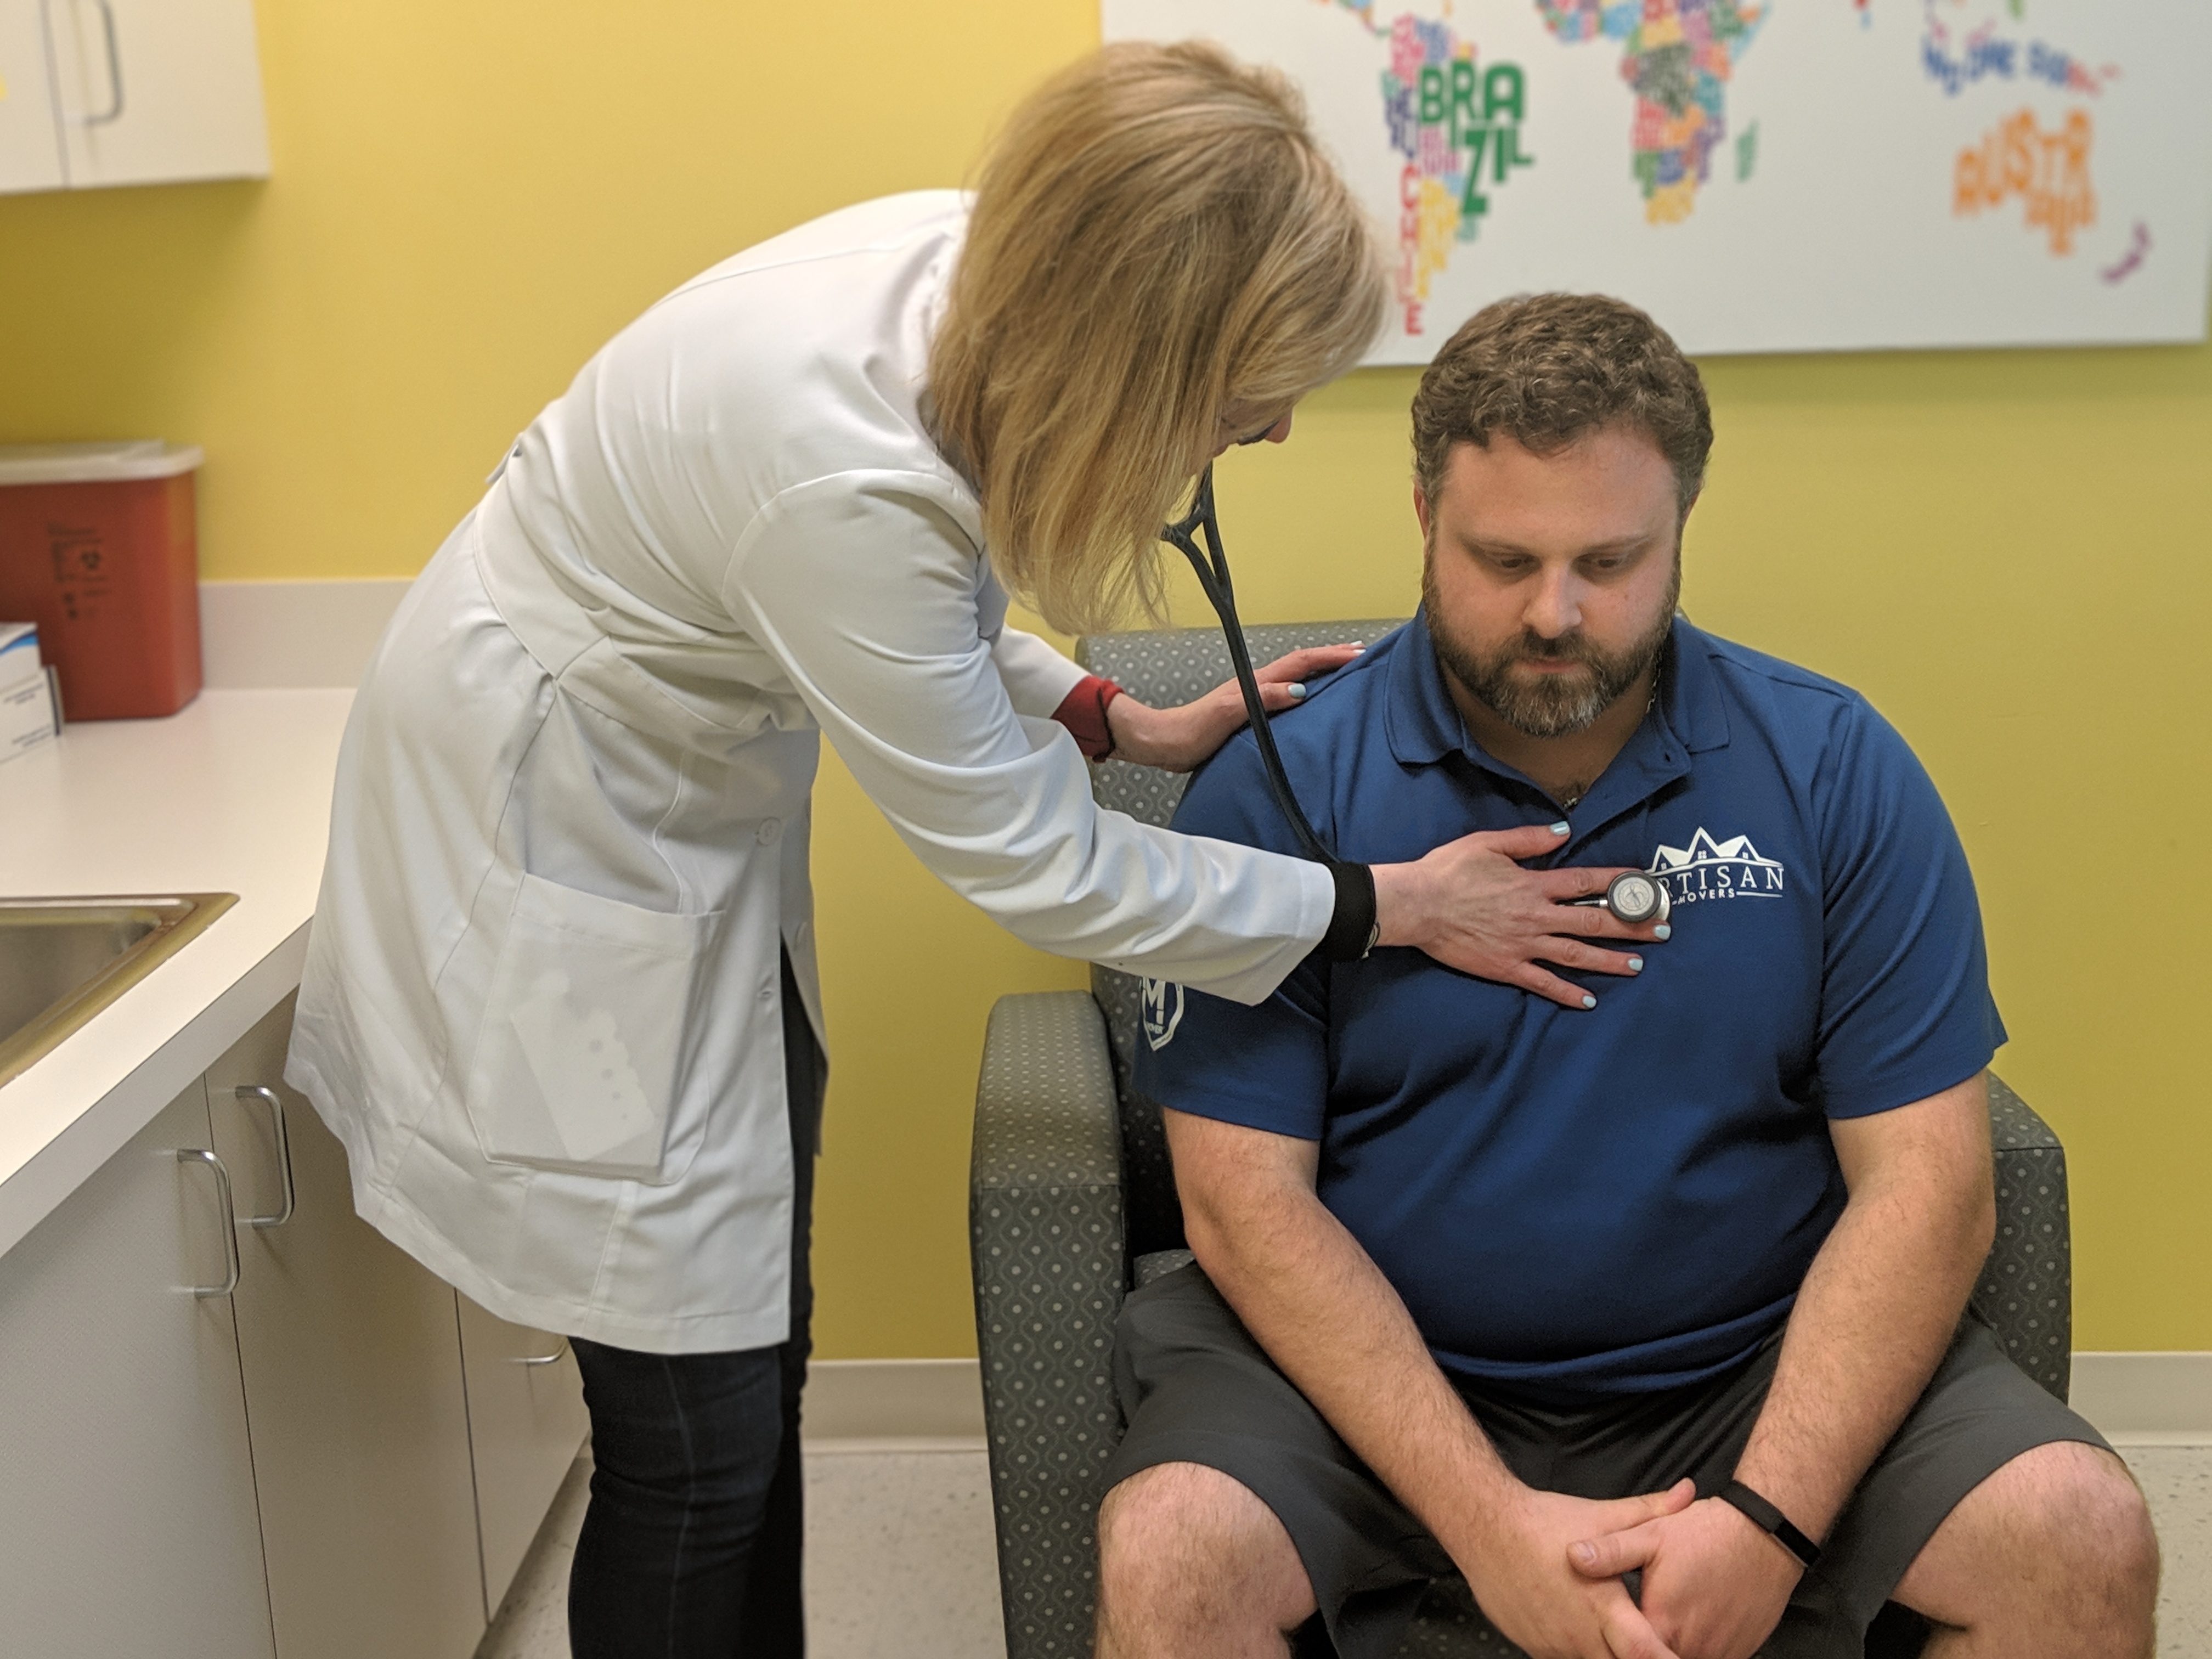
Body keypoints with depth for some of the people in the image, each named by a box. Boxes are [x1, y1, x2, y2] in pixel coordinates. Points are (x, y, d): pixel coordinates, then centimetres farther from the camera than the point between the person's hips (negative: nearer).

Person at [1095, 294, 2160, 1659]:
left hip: (1758, 1374, 2)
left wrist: (1769, 1518, -17)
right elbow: (1248, 1198, -11)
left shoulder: (1838, 773, -3)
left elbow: (1922, 1176, -5)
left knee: (2085, 1541, -19)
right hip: (1374, 1371, -1)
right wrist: (1485, 1521, -19)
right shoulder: (1282, 792, -8)